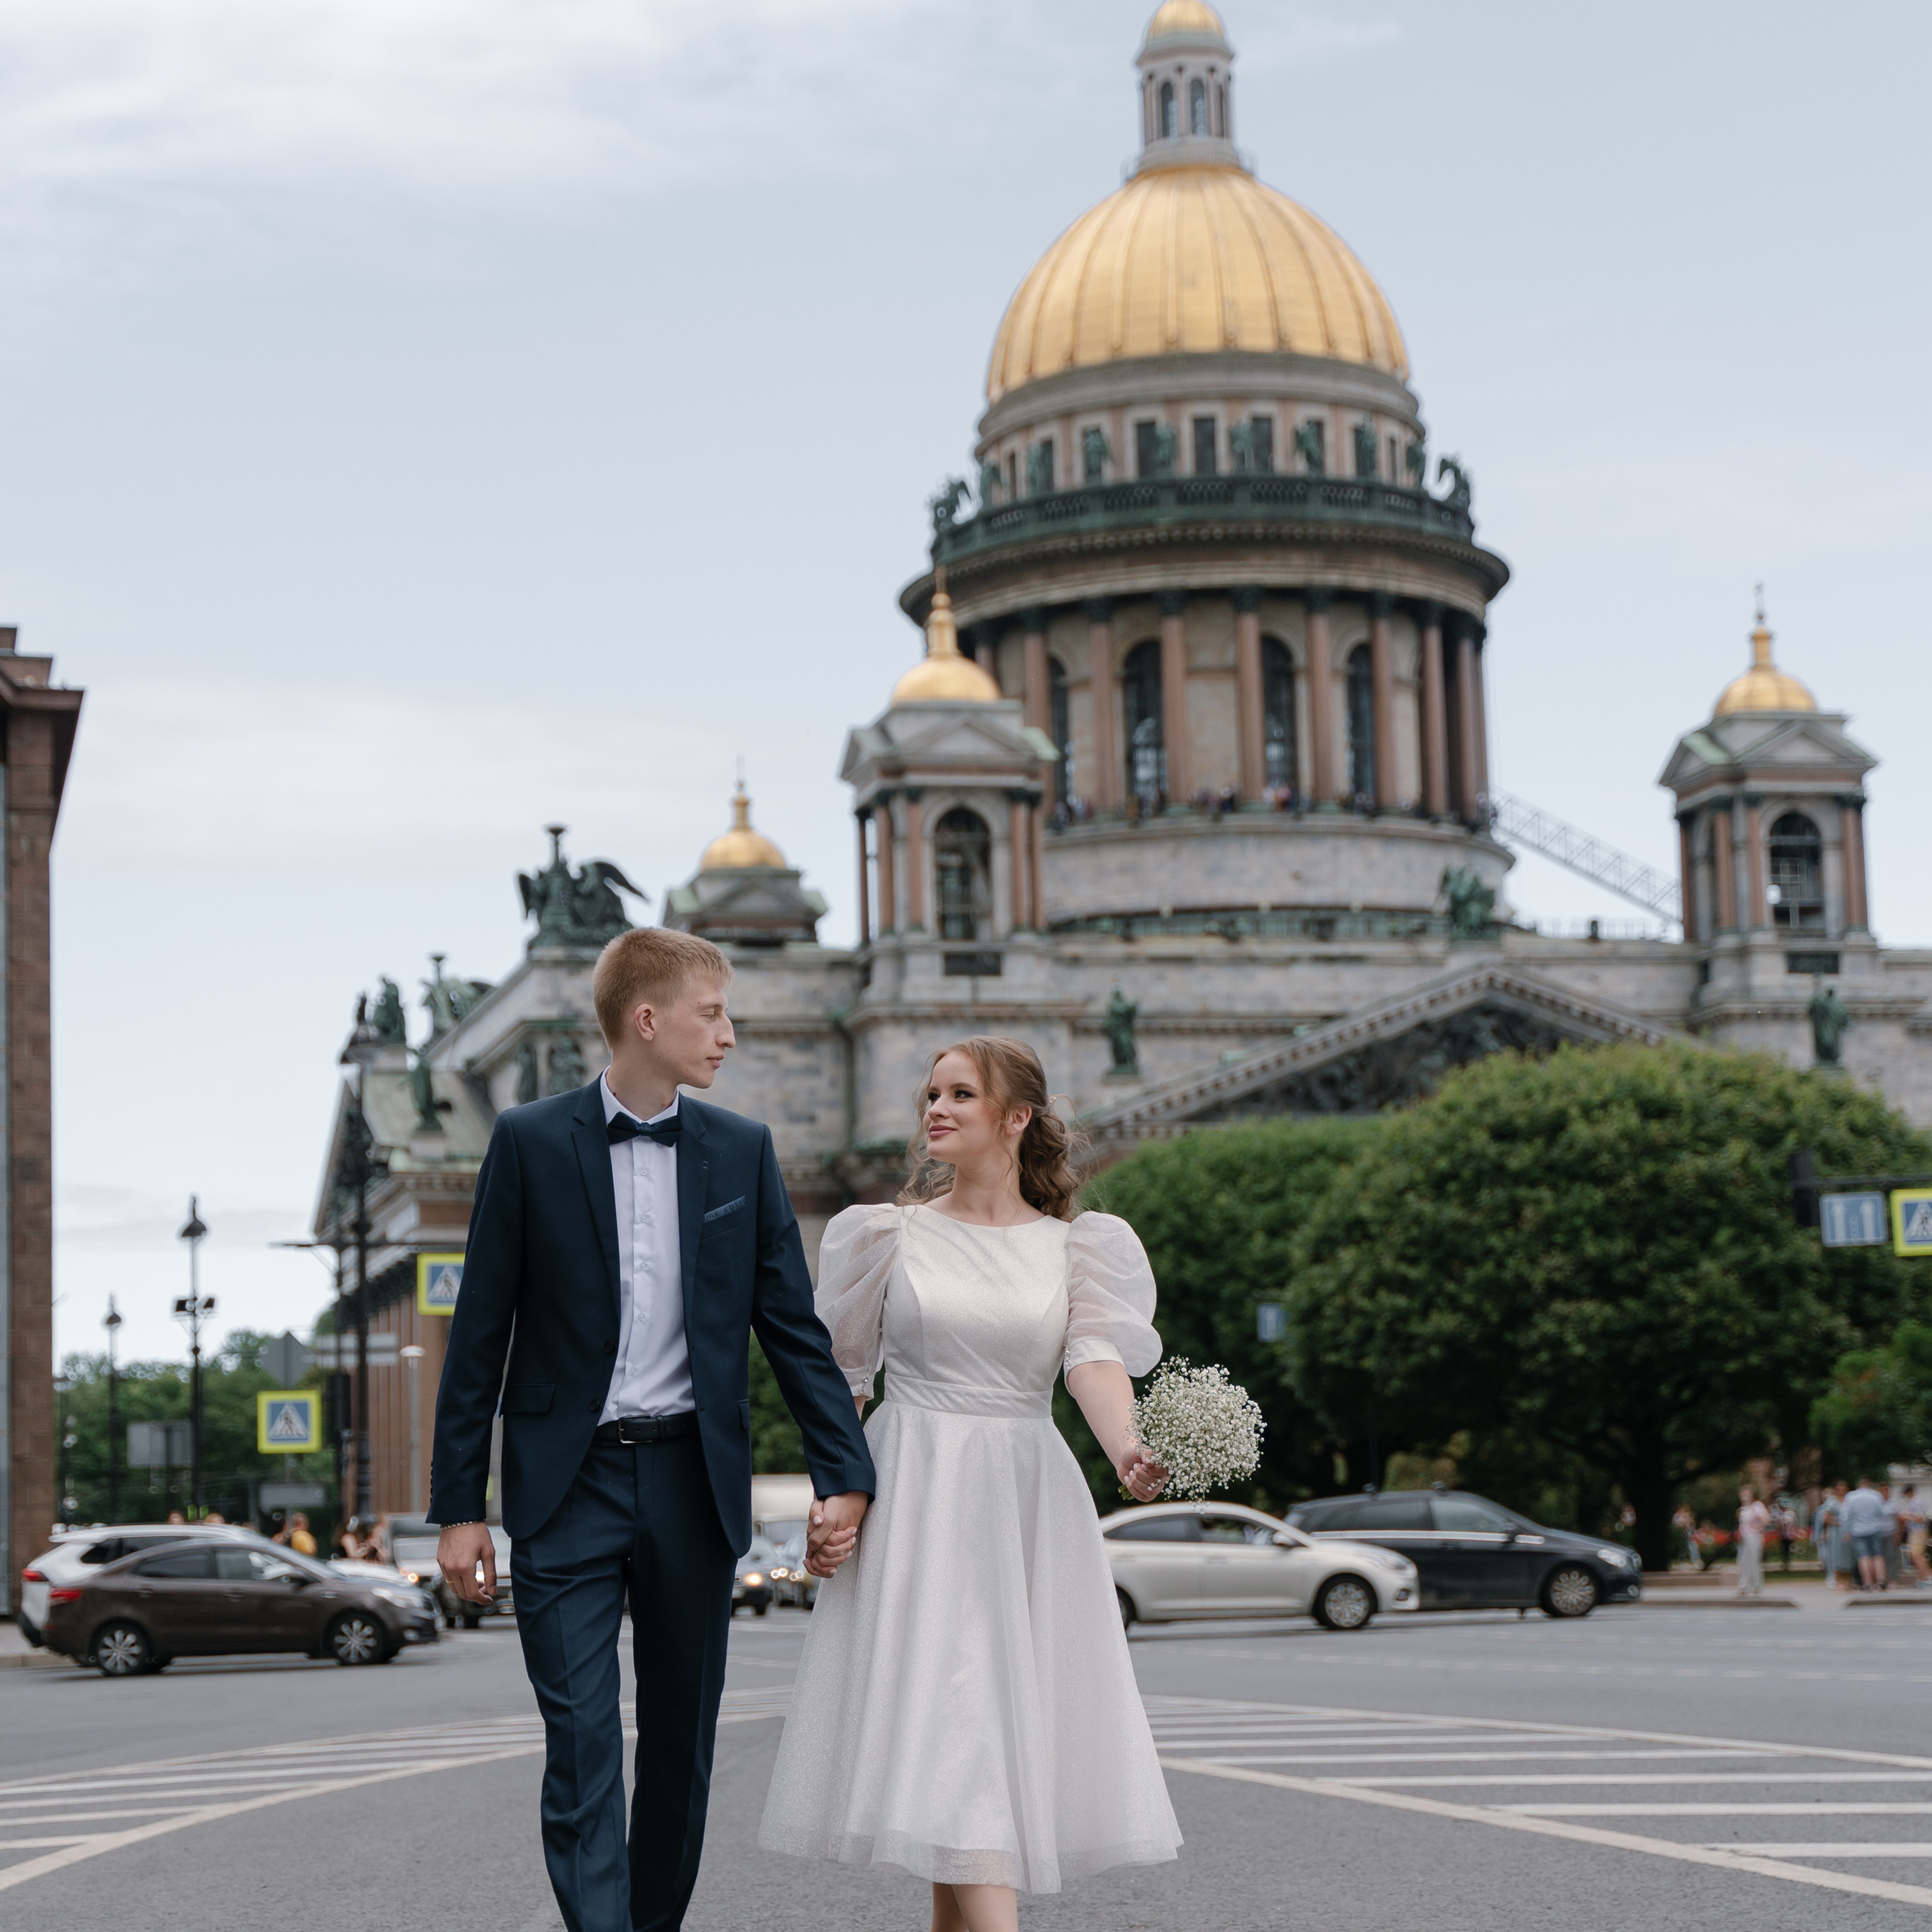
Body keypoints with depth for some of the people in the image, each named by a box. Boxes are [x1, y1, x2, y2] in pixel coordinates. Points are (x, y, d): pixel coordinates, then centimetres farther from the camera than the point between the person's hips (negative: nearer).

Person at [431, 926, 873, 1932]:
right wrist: (458, 1506, -3)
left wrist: (844, 1475, -3)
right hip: (568, 1483, -3)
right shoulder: (530, 1141, -2)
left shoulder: (741, 1151, 6)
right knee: (582, 1745, -9)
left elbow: (793, 1326, 6)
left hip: (693, 1479, 3)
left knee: (682, 1739, 10)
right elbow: (480, 1333, -1)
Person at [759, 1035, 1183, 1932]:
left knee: (1016, 1716, 2)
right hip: (915, 1501, -2)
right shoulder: (892, 1234, 5)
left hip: (1026, 1499, 2)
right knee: (953, 1723, -11)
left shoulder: (1074, 1246, 7)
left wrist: (1126, 1449, -27)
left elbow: (1096, 1357, -8)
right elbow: (842, 1378, 8)